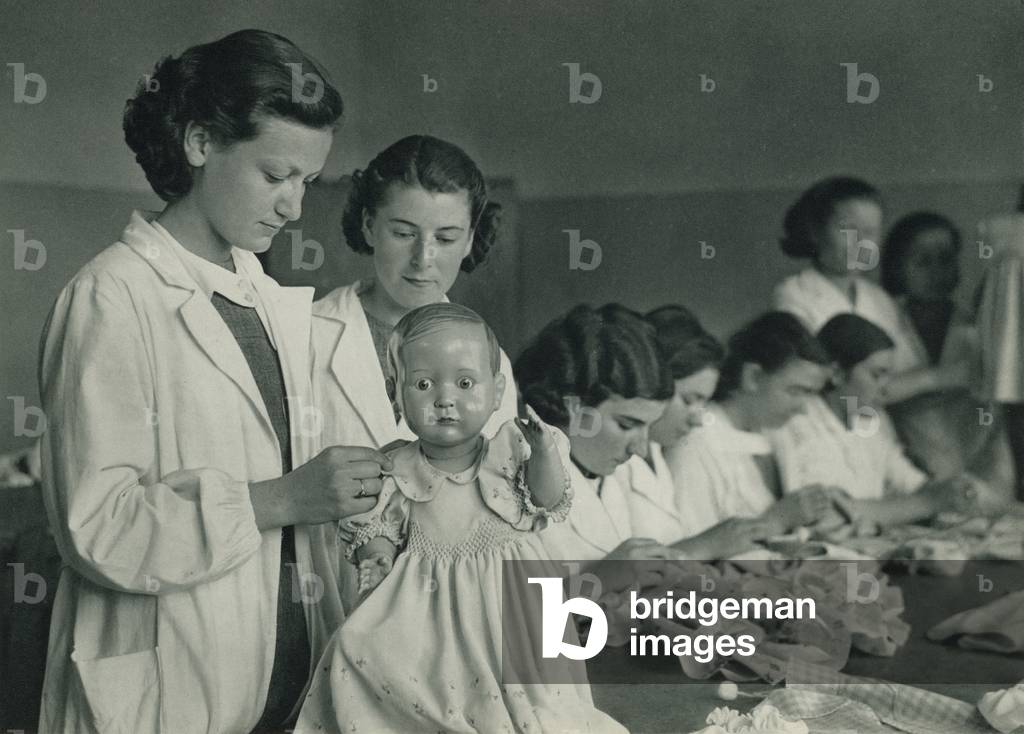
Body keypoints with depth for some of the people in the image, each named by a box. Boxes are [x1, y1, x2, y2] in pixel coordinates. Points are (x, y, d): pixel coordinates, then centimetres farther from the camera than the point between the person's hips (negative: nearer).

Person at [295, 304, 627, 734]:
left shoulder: (508, 451, -3)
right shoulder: (398, 475, -4)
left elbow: (547, 506, -3)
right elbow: (380, 529, 3)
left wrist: (544, 454, -18)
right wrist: (375, 555, -17)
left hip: (509, 598, 0)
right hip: (428, 602, 0)